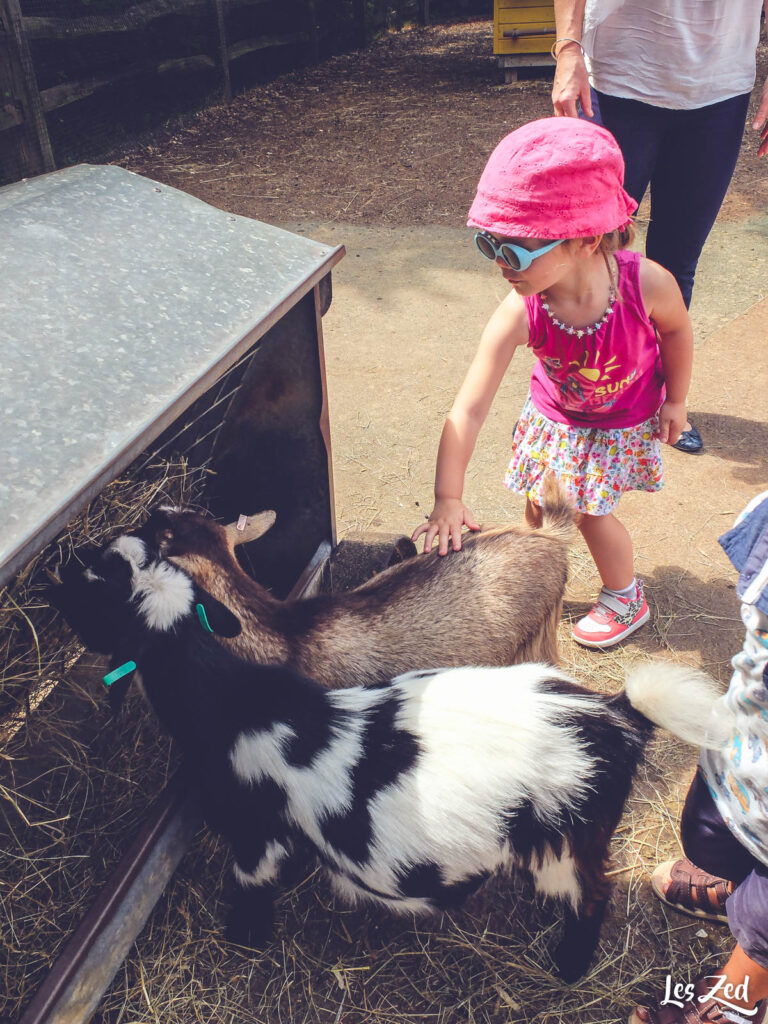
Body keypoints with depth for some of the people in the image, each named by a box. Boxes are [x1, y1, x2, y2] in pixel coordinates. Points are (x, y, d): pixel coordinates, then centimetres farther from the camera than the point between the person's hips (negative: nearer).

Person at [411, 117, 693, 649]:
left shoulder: (648, 284, -36)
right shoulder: (517, 316, -36)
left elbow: (677, 330, -11)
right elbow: (469, 409, -36)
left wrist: (675, 401, 0)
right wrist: (448, 498, -37)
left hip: (625, 422, -2)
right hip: (556, 416, 2)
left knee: (591, 512, 3)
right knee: (539, 506, 10)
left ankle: (626, 600, 32)